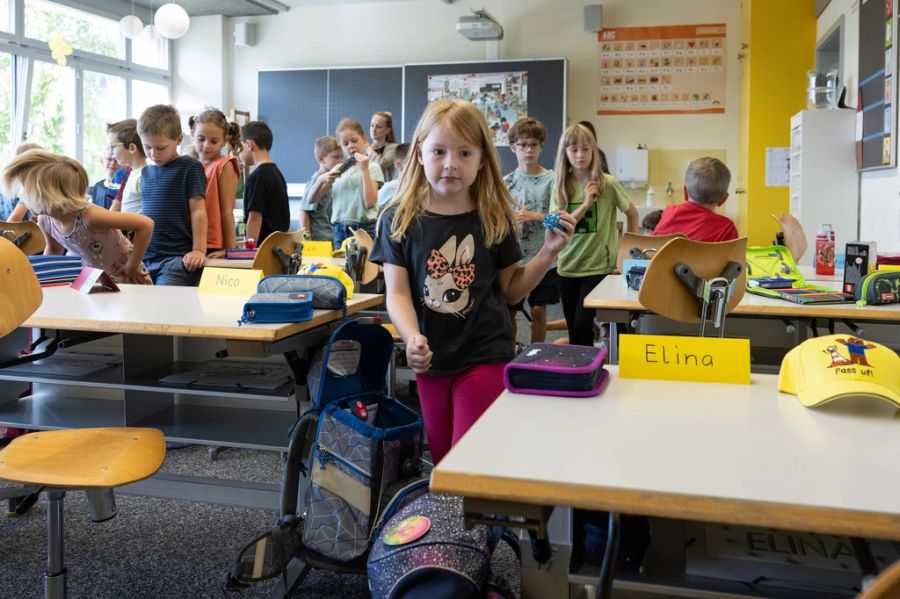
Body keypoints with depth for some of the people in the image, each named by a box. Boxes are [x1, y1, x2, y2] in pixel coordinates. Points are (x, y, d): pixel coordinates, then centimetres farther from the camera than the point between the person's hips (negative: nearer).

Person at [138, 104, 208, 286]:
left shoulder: (189, 167, -2)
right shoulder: (146, 172, 17)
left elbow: (197, 210, -5)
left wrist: (199, 250, -10)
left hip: (177, 258, -6)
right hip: (145, 258, 6)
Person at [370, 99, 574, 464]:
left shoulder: (494, 219, -2)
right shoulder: (398, 220, -3)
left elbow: (510, 290, 3)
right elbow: (398, 293, -9)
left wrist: (548, 253, -10)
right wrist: (413, 338, -27)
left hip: (486, 356, -2)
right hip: (431, 361, 2)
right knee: (442, 462, 16)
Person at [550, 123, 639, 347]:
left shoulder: (608, 183, -6)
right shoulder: (560, 187, 1)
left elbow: (632, 213, 7)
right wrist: (586, 204, -16)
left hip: (599, 265, -3)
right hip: (568, 265, 4)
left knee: (582, 324, -13)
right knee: (572, 327, 11)